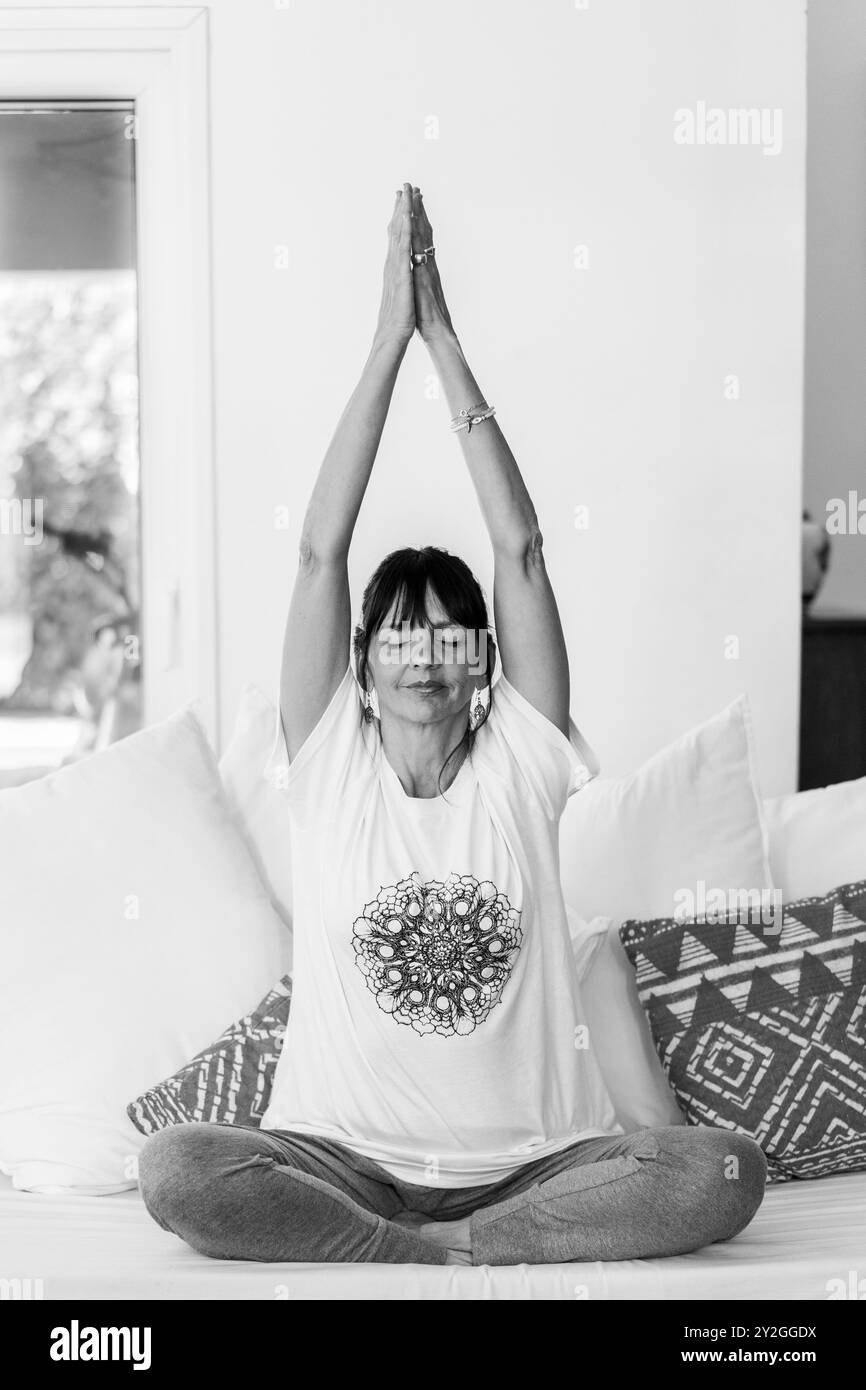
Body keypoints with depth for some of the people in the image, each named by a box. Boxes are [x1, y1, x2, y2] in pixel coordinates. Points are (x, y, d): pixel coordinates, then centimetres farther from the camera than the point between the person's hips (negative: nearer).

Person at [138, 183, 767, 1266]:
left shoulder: (520, 758, 2)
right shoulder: (329, 760, 2)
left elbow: (520, 548, -4)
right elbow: (321, 550, -7)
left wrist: (445, 340, -4)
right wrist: (391, 337, -8)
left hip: (529, 1160, 1)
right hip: (346, 1157, 0)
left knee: (724, 1173, -26)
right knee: (176, 1170, -30)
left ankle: (417, 1254, -19)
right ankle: (478, 1255, -20)